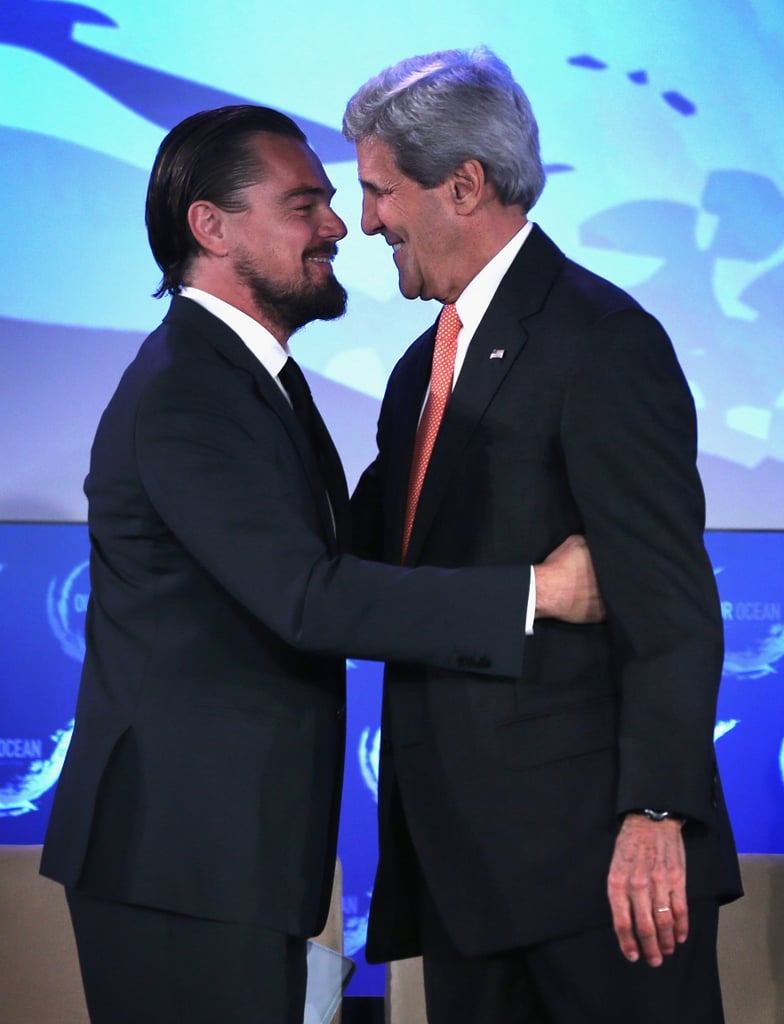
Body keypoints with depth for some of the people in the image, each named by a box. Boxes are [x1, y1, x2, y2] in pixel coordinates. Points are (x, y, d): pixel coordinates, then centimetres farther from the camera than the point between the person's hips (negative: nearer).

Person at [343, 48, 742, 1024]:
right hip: (462, 851, 8)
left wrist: (656, 815, -22)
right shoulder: (424, 367, 18)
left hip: (591, 839, -8)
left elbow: (671, 605, -17)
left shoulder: (601, 340, -11)